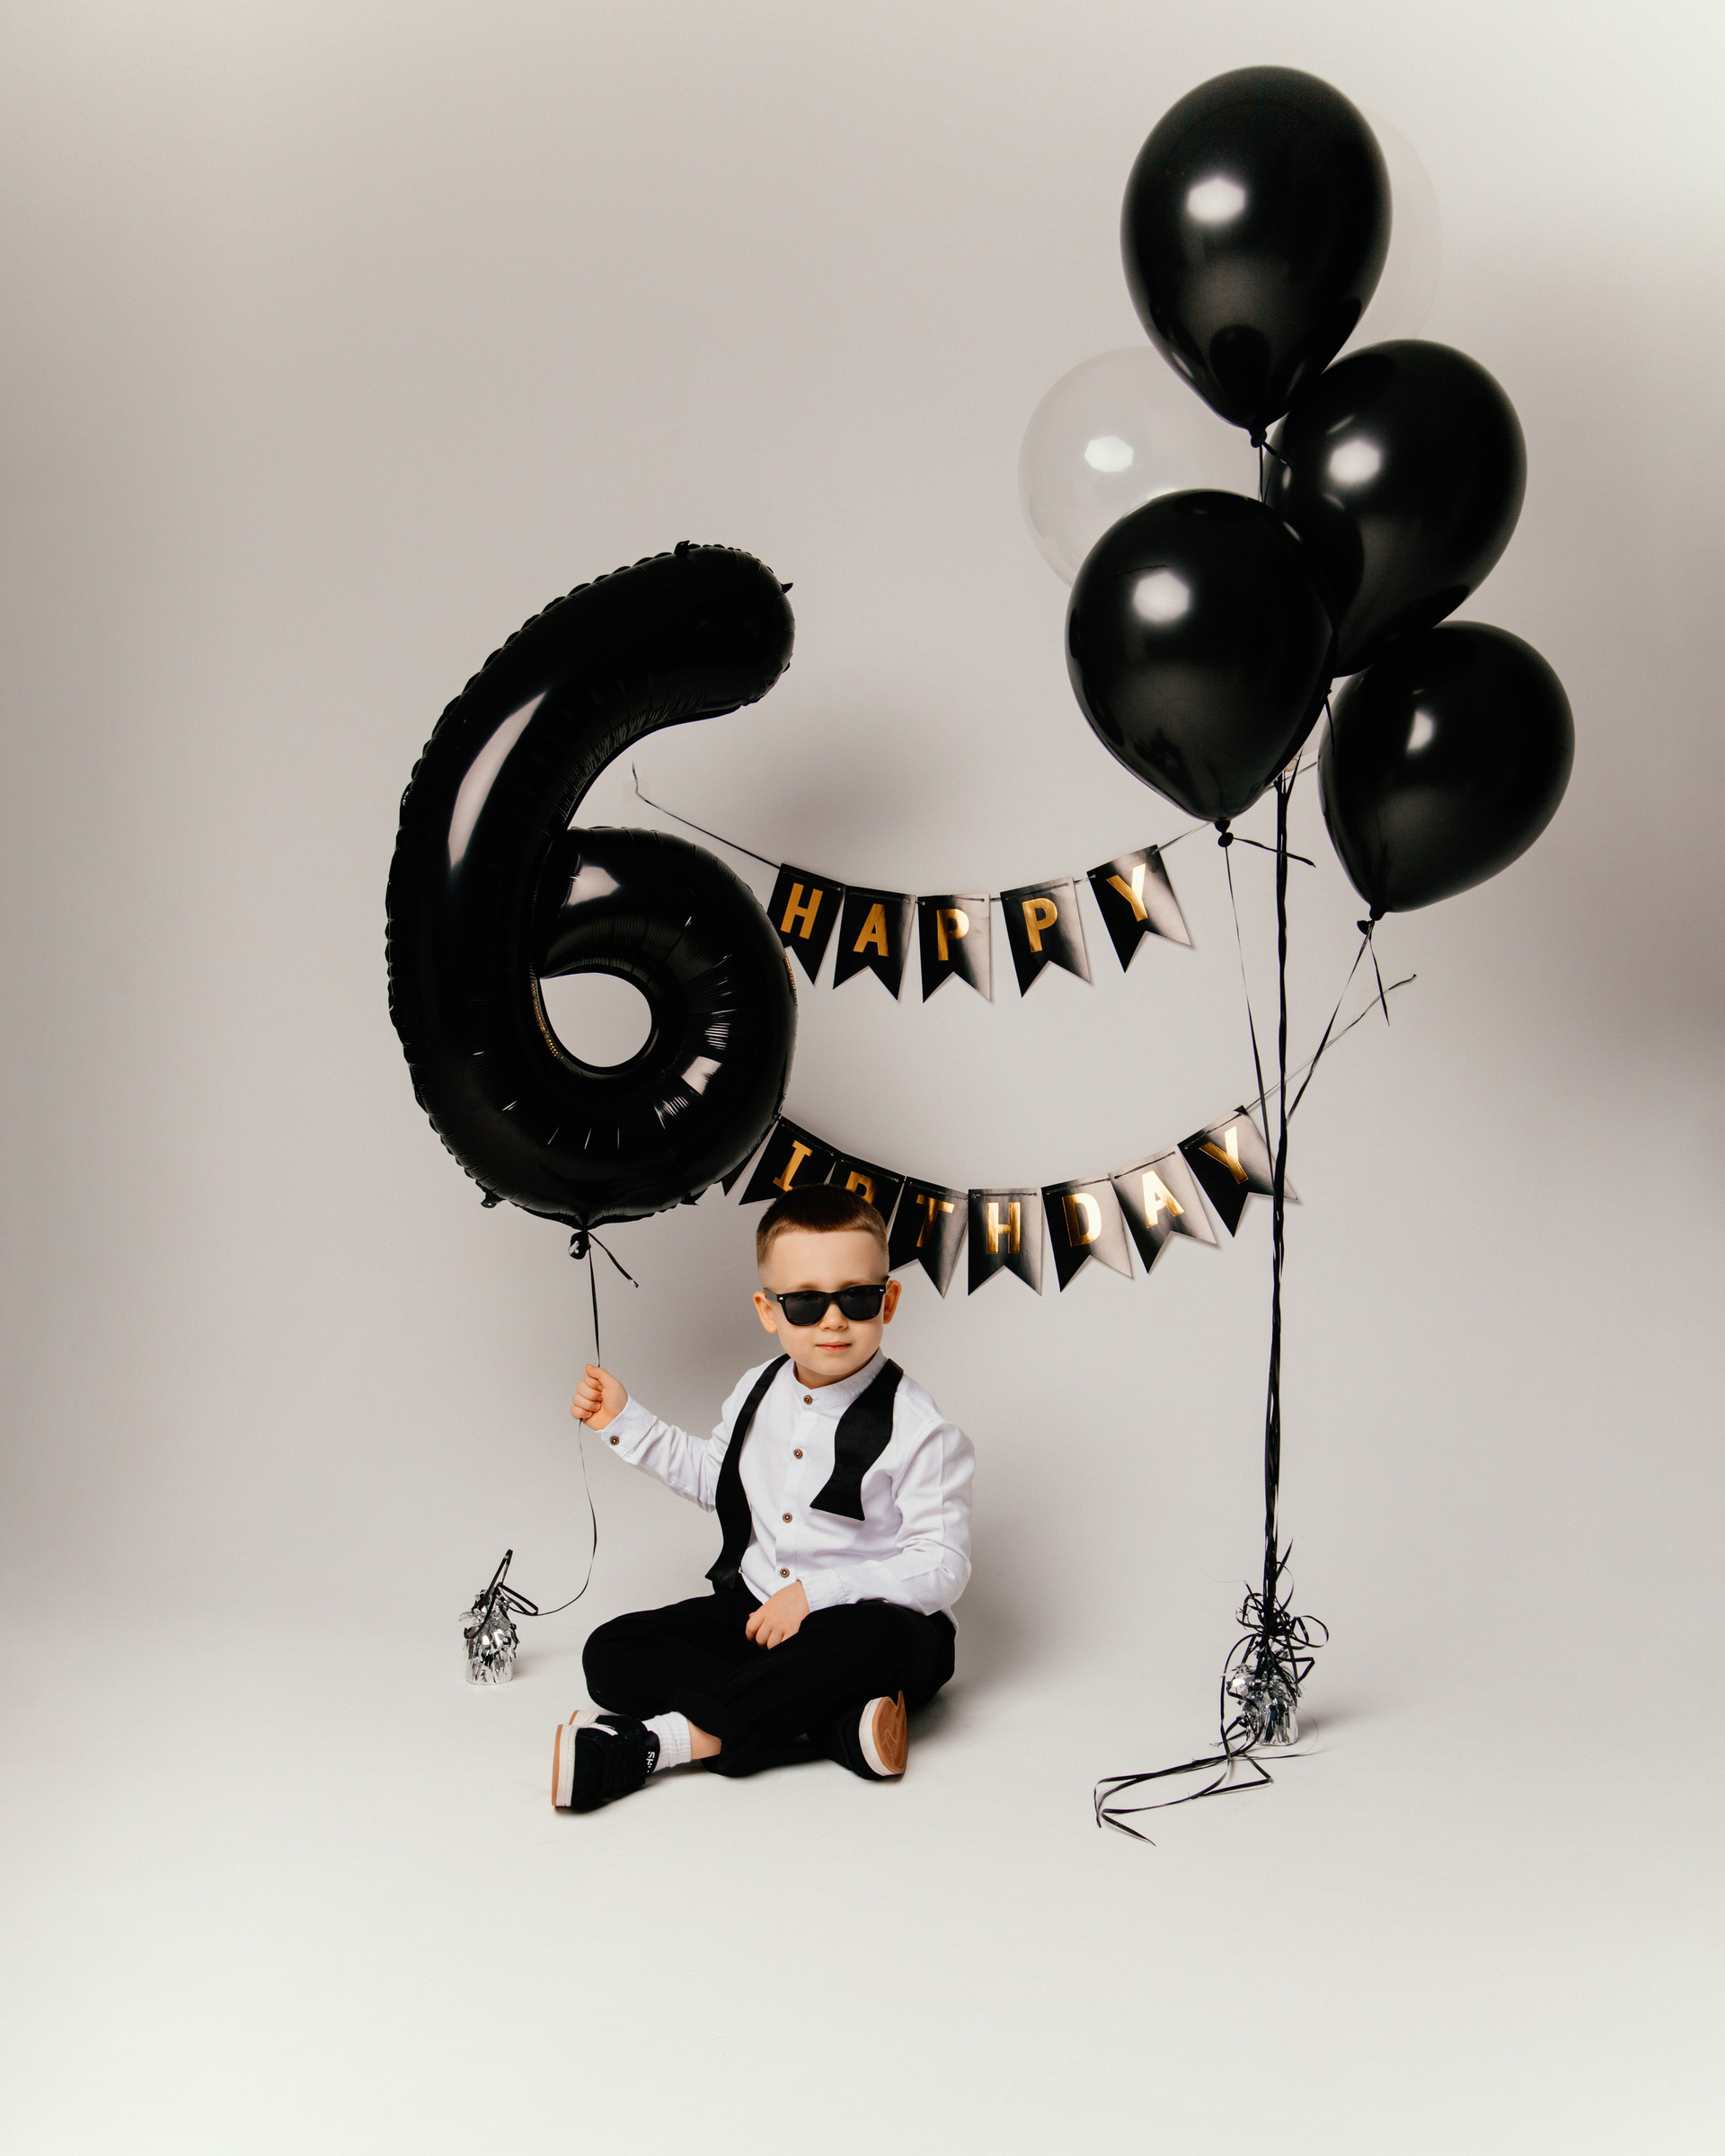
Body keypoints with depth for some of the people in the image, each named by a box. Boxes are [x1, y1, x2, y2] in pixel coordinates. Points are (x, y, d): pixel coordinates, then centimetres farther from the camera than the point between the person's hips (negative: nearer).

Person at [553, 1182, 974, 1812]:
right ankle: (841, 1728, -29)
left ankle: (659, 1740, -36)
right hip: (753, 1607, 6)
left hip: (855, 1619, -5)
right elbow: (712, 1476, 24)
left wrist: (815, 1594, -26)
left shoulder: (917, 1430, -15)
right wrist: (624, 1420, 16)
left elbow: (942, 1567, -19)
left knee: (899, 1640, -40)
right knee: (610, 1653, -14)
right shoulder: (758, 1392, 4)